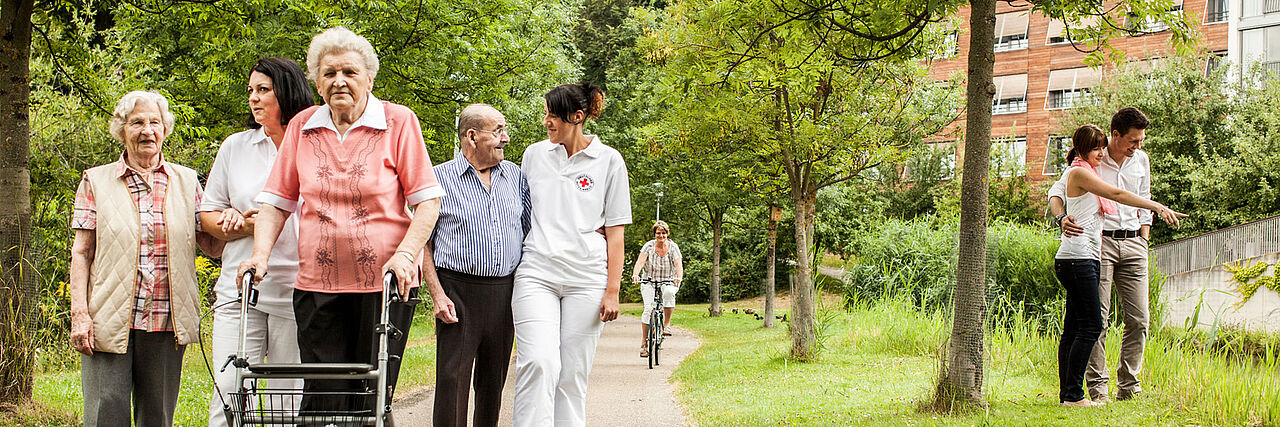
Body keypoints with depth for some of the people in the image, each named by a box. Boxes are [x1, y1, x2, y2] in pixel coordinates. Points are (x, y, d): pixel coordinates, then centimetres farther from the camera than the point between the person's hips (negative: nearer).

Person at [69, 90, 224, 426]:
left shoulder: (186, 181, 13)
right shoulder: (96, 182, 8)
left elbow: (213, 246, 10)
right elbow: (81, 253, 4)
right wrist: (79, 314, -6)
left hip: (166, 323, 2)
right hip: (110, 320, -2)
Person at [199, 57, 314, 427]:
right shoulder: (235, 147, 14)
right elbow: (208, 212, 16)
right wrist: (239, 225, -5)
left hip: (297, 291, -2)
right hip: (240, 291, 2)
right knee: (229, 392, -7)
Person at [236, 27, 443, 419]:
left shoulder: (399, 122, 1)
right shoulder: (302, 127, 10)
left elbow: (427, 200, -2)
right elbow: (276, 201, 13)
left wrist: (406, 254, -16)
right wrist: (261, 254, -2)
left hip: (385, 282, -2)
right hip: (317, 284, 2)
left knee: (373, 400, -1)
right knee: (322, 402, -2)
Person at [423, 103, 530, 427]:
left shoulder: (515, 176, 12)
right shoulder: (439, 178, 0)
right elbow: (422, 243, -1)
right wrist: (437, 294, -11)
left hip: (505, 291, 4)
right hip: (458, 290, -4)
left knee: (493, 381, 9)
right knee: (453, 379, -10)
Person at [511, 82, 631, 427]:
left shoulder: (609, 160, 4)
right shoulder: (534, 155, 11)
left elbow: (615, 231, 4)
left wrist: (612, 291, -2)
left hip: (586, 279, -1)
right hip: (536, 274, 1)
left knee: (573, 373, 0)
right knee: (538, 363, -17)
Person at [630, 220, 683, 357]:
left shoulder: (673, 247, -5)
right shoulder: (649, 246, -6)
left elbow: (679, 265, -16)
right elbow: (640, 261, -19)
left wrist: (679, 277, -38)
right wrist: (635, 274, -39)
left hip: (668, 282, 0)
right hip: (649, 281, 0)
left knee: (669, 292, -35)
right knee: (648, 308, -18)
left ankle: (667, 324, -19)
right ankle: (644, 342, -13)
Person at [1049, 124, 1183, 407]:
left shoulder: (1085, 173, 22)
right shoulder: (1079, 172, -6)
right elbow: (1118, 194, -11)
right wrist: (1158, 207, -11)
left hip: (1087, 257, 10)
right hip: (1078, 256, -10)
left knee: (1073, 329, 7)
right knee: (1090, 327, -12)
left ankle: (1067, 394, 7)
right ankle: (1073, 395, -12)